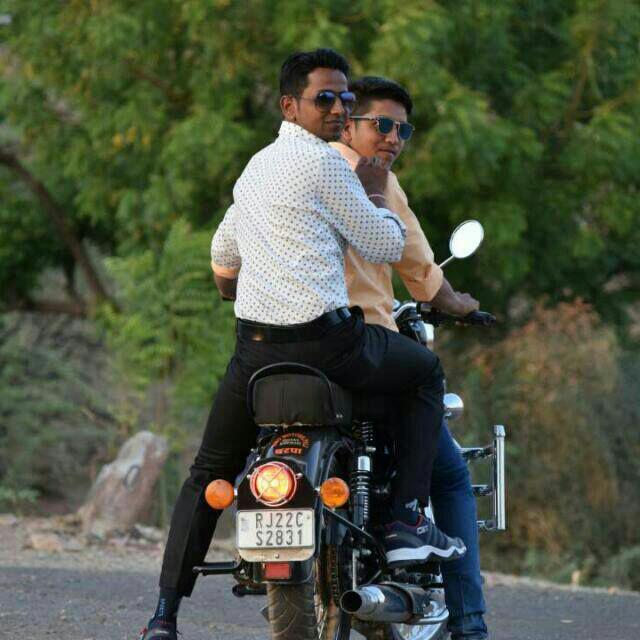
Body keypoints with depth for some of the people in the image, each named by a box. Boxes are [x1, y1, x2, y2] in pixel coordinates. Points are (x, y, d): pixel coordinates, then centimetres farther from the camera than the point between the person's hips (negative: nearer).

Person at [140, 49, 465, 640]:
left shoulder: (257, 166, 19)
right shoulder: (324, 163, -8)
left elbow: (222, 263, 31)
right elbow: (386, 246, -4)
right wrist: (377, 194, 14)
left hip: (254, 346, 7)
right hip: (326, 340, -7)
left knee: (209, 474, 17)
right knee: (426, 372, 18)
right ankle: (406, 518, 7)